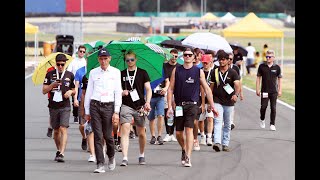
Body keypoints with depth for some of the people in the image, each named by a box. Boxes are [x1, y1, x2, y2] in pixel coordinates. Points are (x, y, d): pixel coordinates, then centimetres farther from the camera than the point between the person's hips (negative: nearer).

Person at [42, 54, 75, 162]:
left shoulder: (70, 75, 5)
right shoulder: (50, 74, 4)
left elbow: (74, 90, 16)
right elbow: (44, 91, 4)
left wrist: (70, 92, -7)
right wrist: (52, 85, -14)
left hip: (65, 106, -2)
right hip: (53, 107, 2)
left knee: (63, 129, -15)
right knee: (56, 130, 12)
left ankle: (61, 154, -22)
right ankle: (58, 150, 31)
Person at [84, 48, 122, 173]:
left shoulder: (115, 72, 6)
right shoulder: (93, 73, 10)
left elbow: (118, 92, 3)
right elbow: (88, 92, 12)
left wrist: (116, 112, -4)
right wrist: (87, 111, 9)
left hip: (108, 106, -1)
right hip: (95, 105, 1)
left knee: (108, 136, 1)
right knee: (97, 136, -4)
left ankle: (111, 157, 29)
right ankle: (100, 165, -4)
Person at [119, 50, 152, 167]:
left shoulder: (142, 73, 5)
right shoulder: (122, 74, 9)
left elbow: (148, 89, 2)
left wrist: (147, 102, -13)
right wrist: (121, 92, -8)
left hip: (139, 106, 0)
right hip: (126, 106, 0)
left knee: (141, 133, 9)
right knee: (125, 131, -14)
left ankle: (142, 155, 30)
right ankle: (124, 158, -18)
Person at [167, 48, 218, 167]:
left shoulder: (198, 71, 4)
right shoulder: (176, 71, 7)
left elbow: (207, 89, 7)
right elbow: (170, 89, 7)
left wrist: (212, 106, 4)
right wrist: (170, 106, -1)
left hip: (192, 105, -2)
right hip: (179, 105, 2)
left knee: (189, 129, -15)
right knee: (178, 133, 7)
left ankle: (188, 157, -16)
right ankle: (184, 150, 37)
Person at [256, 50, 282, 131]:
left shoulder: (277, 67, 1)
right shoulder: (262, 66, 2)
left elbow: (279, 79, 7)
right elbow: (258, 78, 7)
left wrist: (280, 90, 3)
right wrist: (257, 89, 2)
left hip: (274, 91, 0)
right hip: (264, 91, 0)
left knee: (273, 108, -1)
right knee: (263, 106, -3)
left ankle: (272, 124, 6)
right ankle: (262, 119, 23)